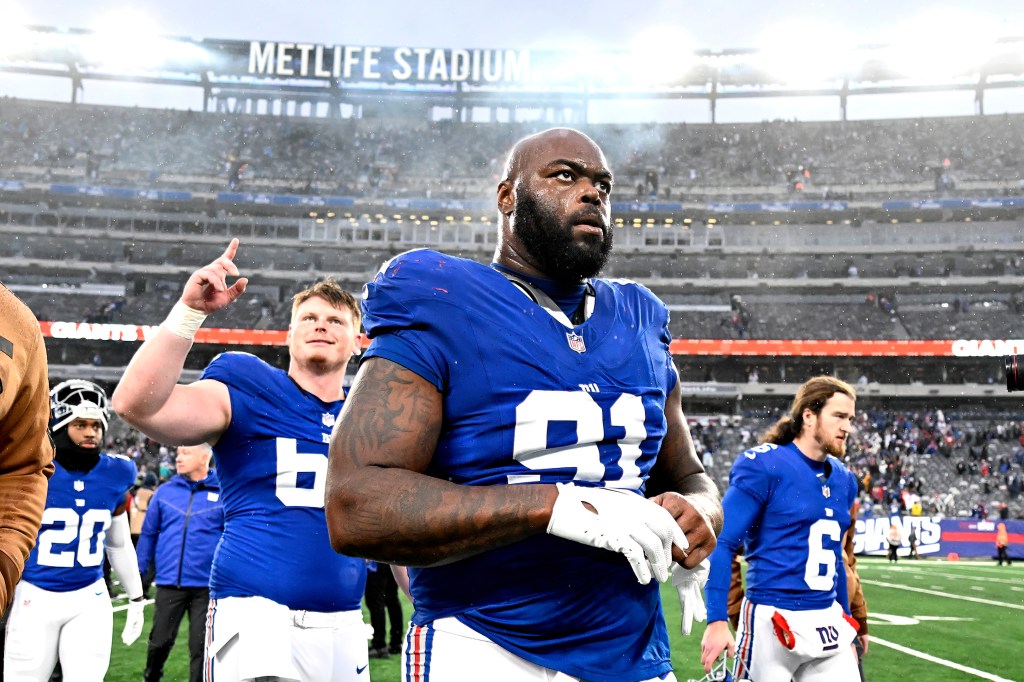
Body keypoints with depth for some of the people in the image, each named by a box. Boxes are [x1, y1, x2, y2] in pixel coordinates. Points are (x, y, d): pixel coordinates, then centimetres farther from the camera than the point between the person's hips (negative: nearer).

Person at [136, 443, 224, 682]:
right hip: (169, 582, 2)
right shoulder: (165, 492, 3)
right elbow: (149, 533, 9)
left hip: (206, 585, -2)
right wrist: (139, 572, 8)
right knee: (160, 640, 14)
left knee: (201, 644, 6)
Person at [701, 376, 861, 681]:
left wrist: (846, 624, 23)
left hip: (828, 625, 7)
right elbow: (722, 544, -14)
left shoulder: (842, 479, 11)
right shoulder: (764, 466, -11)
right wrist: (717, 620, -21)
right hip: (772, 623, -6)